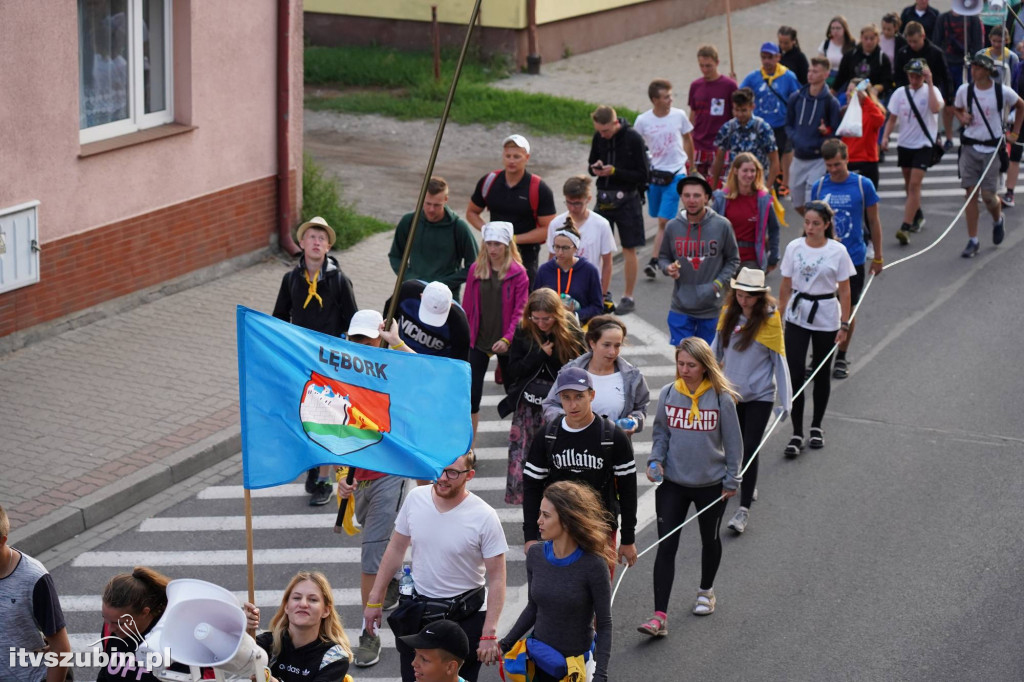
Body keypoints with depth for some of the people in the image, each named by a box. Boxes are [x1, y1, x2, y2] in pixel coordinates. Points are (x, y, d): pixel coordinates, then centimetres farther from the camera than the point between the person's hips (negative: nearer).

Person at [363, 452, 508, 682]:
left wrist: (489, 633, -17)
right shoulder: (415, 498, -6)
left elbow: (496, 578, -13)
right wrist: (374, 600, 9)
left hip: (465, 618, -4)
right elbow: (396, 549, 7)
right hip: (416, 609, 4)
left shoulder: (484, 518, -18)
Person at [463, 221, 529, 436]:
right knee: (471, 393, -3)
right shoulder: (476, 270, 2)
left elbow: (520, 310, -10)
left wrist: (507, 339, -20)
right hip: (478, 340, 2)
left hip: (505, 343, -2)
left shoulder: (518, 273, -7)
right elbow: (467, 306, 7)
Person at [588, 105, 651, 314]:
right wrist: (595, 169, -10)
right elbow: (590, 165, 14)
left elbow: (643, 176, -11)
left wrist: (615, 171, -22)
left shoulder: (633, 138, -12)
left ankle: (628, 297, 15)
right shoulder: (598, 138, 2)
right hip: (603, 198, 4)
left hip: (626, 200, -4)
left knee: (629, 249, 5)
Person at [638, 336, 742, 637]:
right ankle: (660, 616, -9)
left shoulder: (721, 398, -13)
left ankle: (706, 591, 46)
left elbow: (733, 442, -4)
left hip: (711, 484, -1)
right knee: (666, 546, -7)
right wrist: (656, 460, -8)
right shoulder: (668, 394, -6)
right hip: (672, 483, 1)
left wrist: (731, 480, -1)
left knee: (710, 540, 21)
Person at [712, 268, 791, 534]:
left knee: (750, 448, -10)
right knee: (737, 445, 14)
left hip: (760, 394, -4)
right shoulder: (729, 313, -1)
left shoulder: (770, 320, -12)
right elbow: (717, 349, 11)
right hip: (731, 391, 4)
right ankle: (749, 485, 38)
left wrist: (785, 400, -8)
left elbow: (779, 360, -7)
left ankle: (744, 509, -9)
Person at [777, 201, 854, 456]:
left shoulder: (838, 251, -7)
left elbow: (844, 292, -3)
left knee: (822, 374, 12)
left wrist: (844, 324, -5)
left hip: (825, 319, -1)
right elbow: (785, 287, 5)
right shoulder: (794, 248, -2)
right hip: (797, 317, 1)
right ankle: (796, 434, -3)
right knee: (794, 375, -7)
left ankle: (816, 427, 28)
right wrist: (778, 318, 6)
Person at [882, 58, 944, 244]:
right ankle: (918, 215, 41)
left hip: (923, 145, -5)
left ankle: (905, 228, -18)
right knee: (908, 184, 17)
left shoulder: (931, 90, -7)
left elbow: (935, 108, -28)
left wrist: (929, 83, -26)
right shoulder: (900, 92, 3)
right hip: (904, 144, 5)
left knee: (915, 184, -14)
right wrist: (885, 136, -9)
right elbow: (892, 118, 7)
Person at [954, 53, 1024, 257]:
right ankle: (972, 241, 3)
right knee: (970, 192, -3)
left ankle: (998, 220, 33)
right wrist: (962, 118, -5)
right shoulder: (964, 90, -1)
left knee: (988, 195, -3)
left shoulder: (1002, 91, -6)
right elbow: (958, 109, 18)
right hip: (970, 146, 2)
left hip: (992, 147, -2)